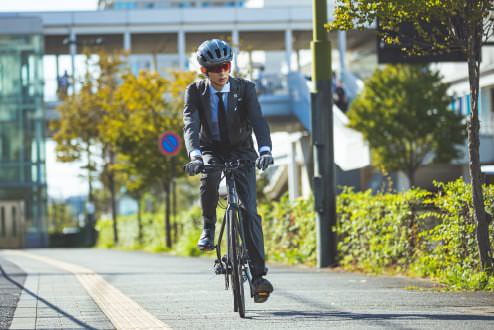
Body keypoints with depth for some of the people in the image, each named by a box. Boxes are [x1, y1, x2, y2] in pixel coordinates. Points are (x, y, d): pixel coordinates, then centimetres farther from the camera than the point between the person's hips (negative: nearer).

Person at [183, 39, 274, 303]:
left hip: (241, 151, 0)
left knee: (249, 210, -14)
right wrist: (195, 155, -44)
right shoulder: (195, 91, -11)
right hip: (211, 150, 0)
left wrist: (265, 150, -43)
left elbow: (258, 121, -24)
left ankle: (258, 274, -14)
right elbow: (190, 125, -25)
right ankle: (208, 228, -12)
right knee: (208, 177, -36)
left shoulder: (245, 88, -12)